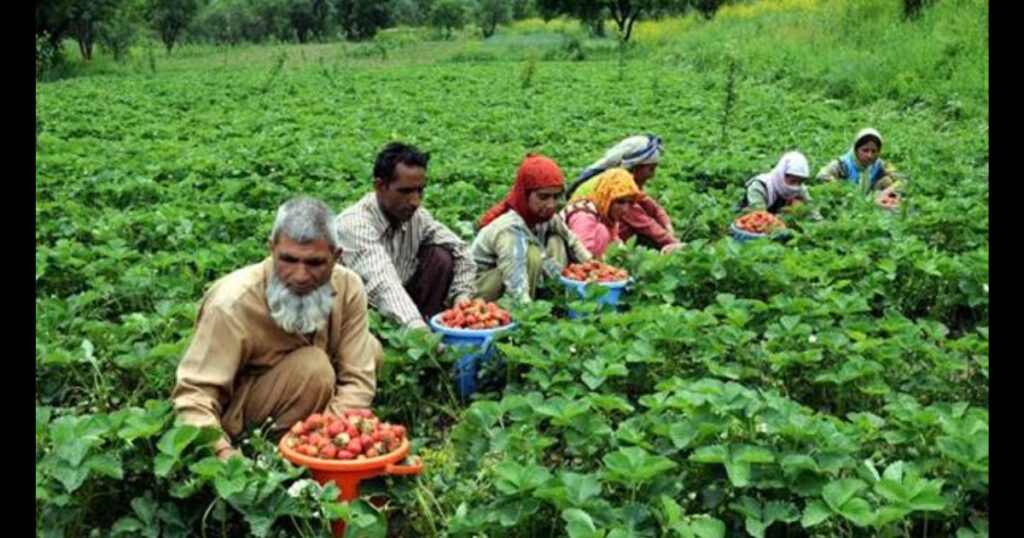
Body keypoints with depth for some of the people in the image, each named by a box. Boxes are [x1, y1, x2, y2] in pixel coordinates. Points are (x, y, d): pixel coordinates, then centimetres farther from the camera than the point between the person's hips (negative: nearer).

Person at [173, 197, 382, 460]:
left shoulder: (348, 288, -19)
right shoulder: (232, 303, -31)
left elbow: (358, 378, -18)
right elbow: (194, 391, -30)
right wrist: (222, 452, -47)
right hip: (236, 421, -6)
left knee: (369, 348, -6)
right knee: (314, 367, -30)